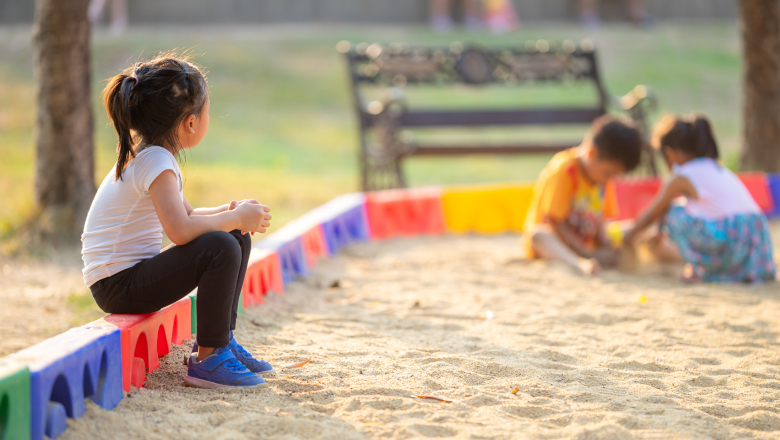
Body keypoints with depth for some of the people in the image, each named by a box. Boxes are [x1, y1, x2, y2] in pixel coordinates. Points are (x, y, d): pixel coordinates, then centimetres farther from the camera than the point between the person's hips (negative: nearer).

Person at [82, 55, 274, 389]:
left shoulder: (146, 155, 11)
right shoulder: (155, 161, -20)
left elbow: (185, 216, 19)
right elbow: (181, 231, -32)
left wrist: (229, 212, 1)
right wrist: (235, 218, -17)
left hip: (134, 275, 10)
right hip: (117, 285, -10)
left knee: (237, 238, 13)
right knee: (220, 248, -28)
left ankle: (221, 339, 16)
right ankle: (208, 359, -17)